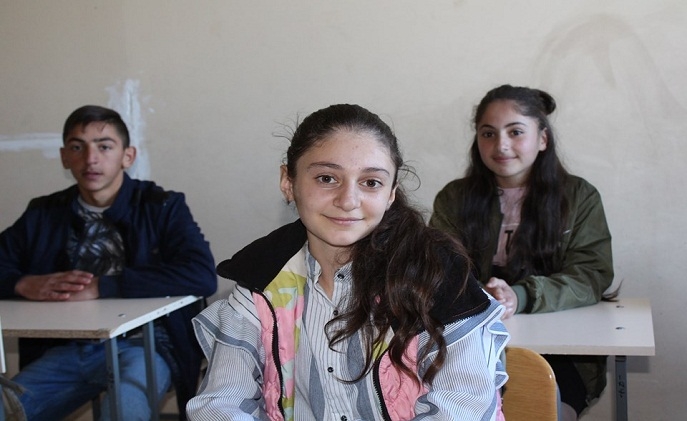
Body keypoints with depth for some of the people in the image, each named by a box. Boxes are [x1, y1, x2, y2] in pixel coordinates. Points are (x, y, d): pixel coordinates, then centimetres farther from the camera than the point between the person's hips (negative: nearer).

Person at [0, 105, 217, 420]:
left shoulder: (162, 207, 1)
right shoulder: (43, 214, 13)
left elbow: (202, 276, -15)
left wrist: (102, 286, -19)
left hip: (142, 344, -4)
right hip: (66, 350, 4)